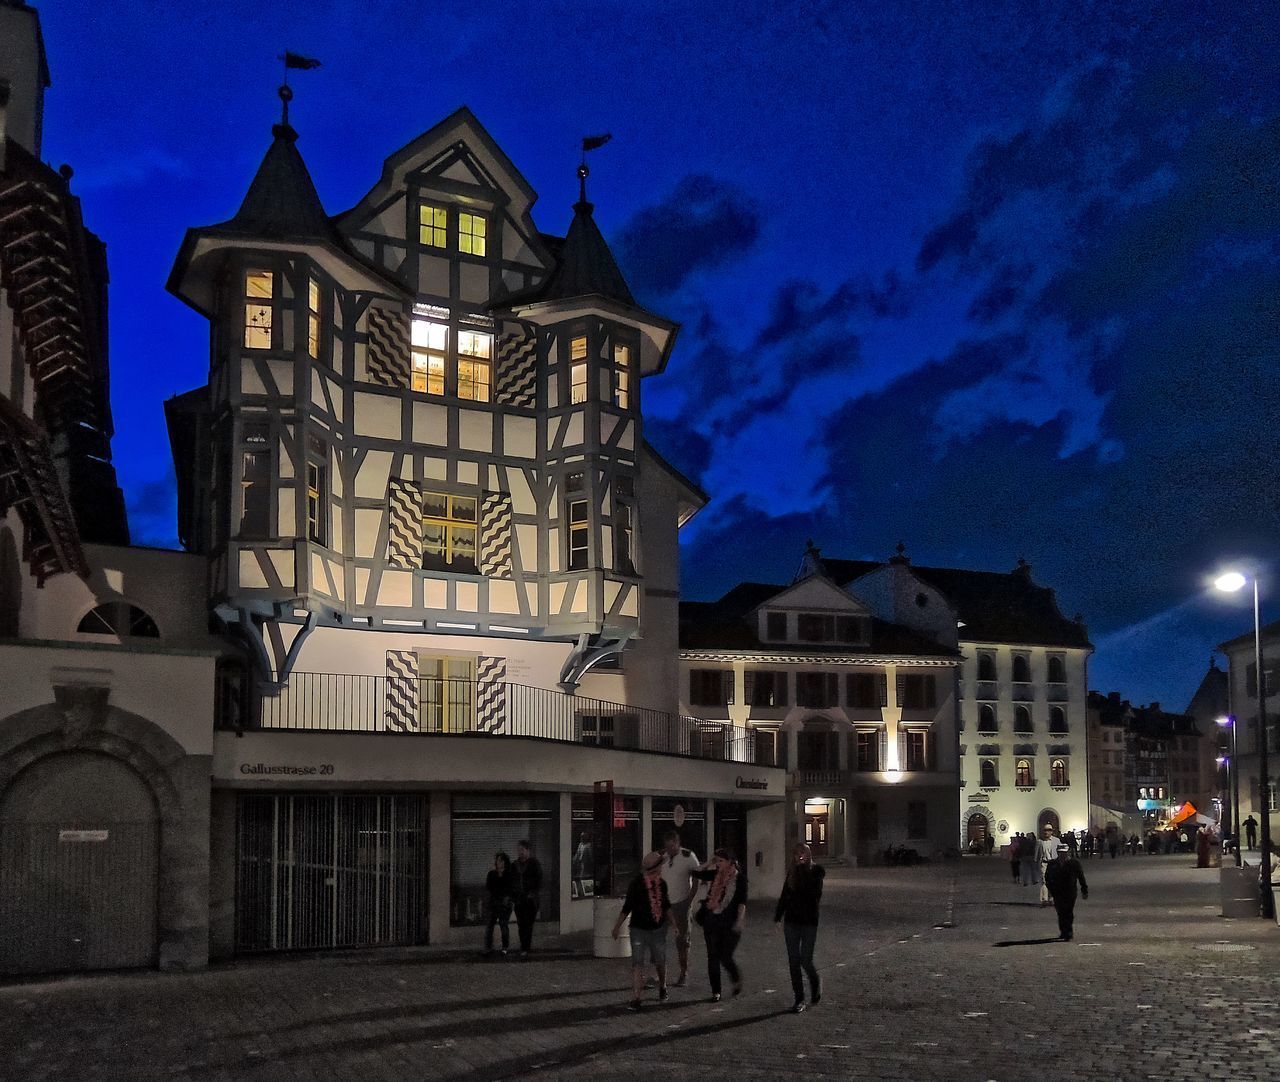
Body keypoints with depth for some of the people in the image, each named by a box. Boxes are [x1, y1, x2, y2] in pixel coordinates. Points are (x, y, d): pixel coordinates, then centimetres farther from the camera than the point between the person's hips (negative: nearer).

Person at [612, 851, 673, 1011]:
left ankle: (662, 988, 40)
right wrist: (617, 925, -6)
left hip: (658, 929, 4)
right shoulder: (636, 884, -13)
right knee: (637, 963, -10)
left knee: (660, 962, 14)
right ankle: (635, 999, -9)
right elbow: (627, 907, -7)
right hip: (639, 929, -4)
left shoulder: (662, 883, 2)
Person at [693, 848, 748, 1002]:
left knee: (725, 957, -6)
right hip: (712, 920, 5)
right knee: (713, 957, 4)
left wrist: (739, 920, -16)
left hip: (730, 922, -5)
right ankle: (715, 992, 13)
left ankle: (737, 980, 25)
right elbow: (696, 873, 14)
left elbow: (742, 902, -8)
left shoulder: (739, 878, -5)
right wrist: (710, 862, 6)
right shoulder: (715, 875, 8)